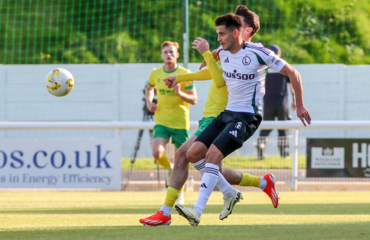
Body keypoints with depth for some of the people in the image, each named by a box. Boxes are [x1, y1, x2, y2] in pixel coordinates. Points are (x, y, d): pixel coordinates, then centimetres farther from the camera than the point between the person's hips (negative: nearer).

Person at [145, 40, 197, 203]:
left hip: (180, 123, -2)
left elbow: (194, 100, -7)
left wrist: (180, 93, -25)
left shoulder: (184, 74, -6)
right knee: (157, 153, -20)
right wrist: (149, 103, 7)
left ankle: (180, 193, 20)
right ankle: (169, 169, 14)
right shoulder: (156, 73, 4)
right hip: (161, 121, 2)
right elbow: (149, 89, 26)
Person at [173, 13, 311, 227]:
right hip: (227, 113, 8)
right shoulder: (222, 54, 7)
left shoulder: (258, 53, -13)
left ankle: (198, 211, -30)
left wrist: (300, 105, -4)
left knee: (213, 153, -25)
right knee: (194, 154, -3)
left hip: (247, 116, -8)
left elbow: (292, 73, -5)